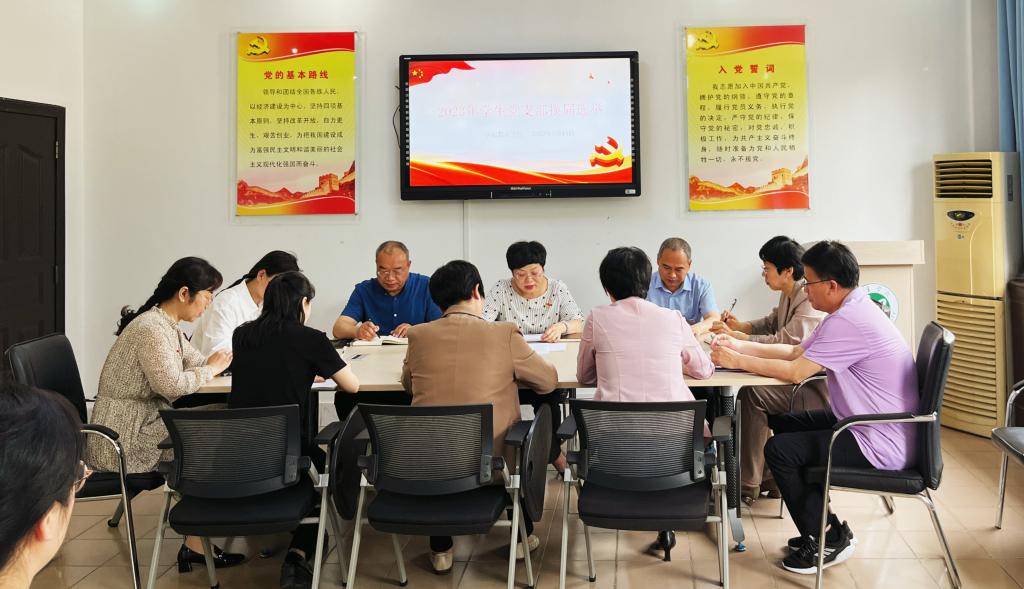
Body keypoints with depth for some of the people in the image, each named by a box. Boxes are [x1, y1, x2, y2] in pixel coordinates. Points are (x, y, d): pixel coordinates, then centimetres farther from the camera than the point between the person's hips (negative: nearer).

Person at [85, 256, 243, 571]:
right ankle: (195, 544, 6)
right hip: (123, 438, -10)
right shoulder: (151, 329, -21)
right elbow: (172, 384, -28)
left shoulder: (168, 326, 11)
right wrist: (211, 369, -13)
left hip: (145, 422, 10)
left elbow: (198, 362, 10)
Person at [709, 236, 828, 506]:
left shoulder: (811, 302, -20)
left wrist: (733, 336, -21)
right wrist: (740, 326, 4)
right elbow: (770, 323, 23)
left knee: (751, 394, -21)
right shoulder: (789, 295, 11)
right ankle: (767, 477, 4)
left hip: (815, 389, -10)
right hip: (798, 380, 10)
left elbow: (782, 342, -26)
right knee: (754, 393, -2)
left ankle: (748, 486, -12)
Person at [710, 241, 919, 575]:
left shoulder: (849, 321, -25)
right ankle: (818, 526, 24)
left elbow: (795, 372, -23)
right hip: (864, 422, 11)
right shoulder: (850, 310, 8)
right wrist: (740, 345, 7)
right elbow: (796, 352, 12)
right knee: (783, 424, 16)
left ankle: (829, 539, 8)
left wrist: (737, 360, -12)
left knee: (779, 450, -11)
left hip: (882, 446, -11)